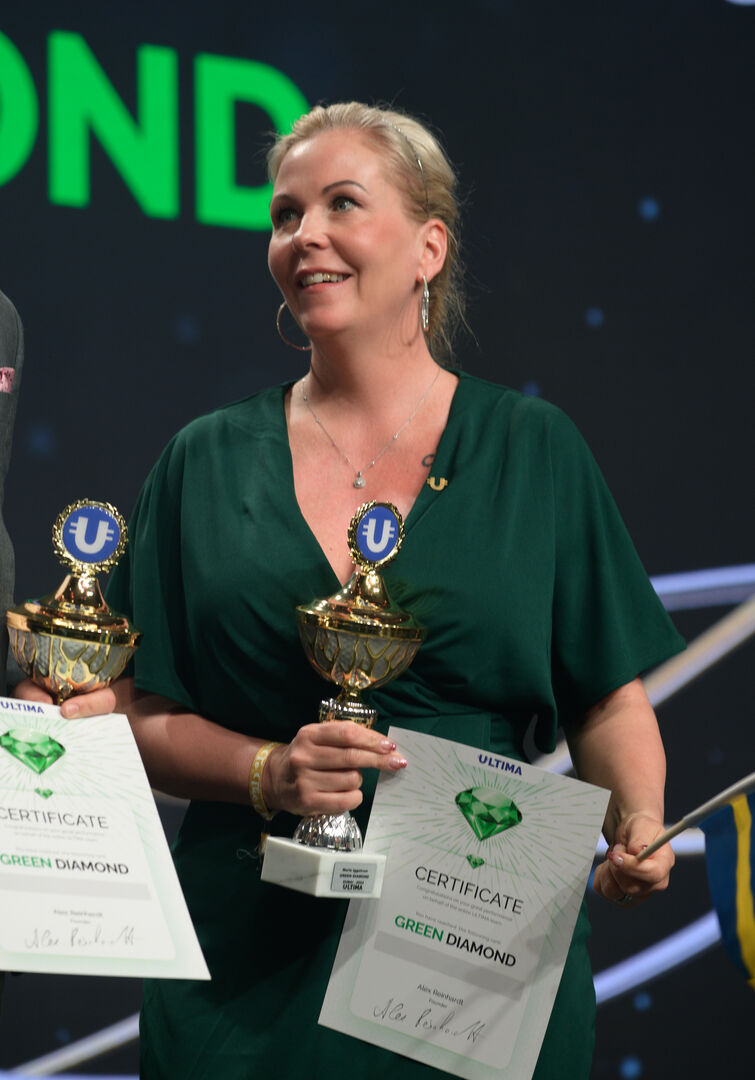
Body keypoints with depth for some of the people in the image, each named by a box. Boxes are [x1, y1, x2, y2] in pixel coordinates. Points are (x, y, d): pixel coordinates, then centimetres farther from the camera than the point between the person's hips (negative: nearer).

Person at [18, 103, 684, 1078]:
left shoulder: (532, 450, 5)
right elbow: (145, 718, 6)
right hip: (254, 962, 1)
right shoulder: (208, 462, 8)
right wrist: (269, 773, -13)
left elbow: (611, 703, 6)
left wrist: (639, 826, -13)